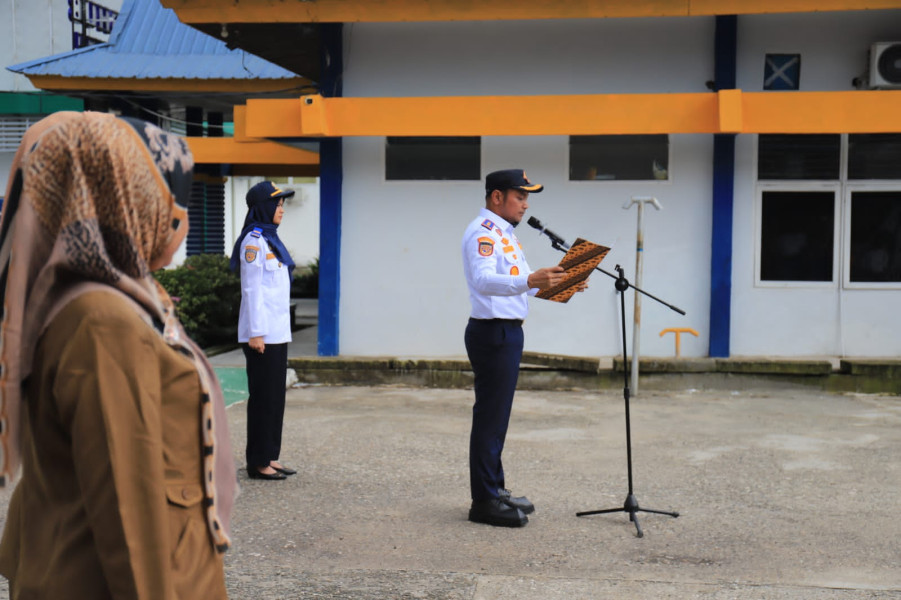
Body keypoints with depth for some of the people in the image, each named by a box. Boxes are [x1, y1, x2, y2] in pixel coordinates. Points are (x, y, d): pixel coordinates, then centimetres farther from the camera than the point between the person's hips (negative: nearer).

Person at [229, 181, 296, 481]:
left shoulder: (270, 239, 16)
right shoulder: (253, 241, -12)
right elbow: (251, 289, -16)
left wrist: (280, 330, 18)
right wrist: (255, 333, -18)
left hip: (278, 331, 9)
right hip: (262, 332, -9)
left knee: (275, 396, 11)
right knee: (263, 396, -3)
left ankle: (270, 457, 19)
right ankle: (258, 462, 4)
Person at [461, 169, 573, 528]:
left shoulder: (504, 232, 19)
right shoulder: (482, 232, -13)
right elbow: (484, 280, -29)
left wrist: (555, 285, 8)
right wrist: (530, 281, -43)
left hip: (508, 333, 10)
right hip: (492, 332, -10)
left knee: (497, 416, 15)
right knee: (490, 416, -6)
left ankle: (495, 489, 24)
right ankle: (484, 501, 1)